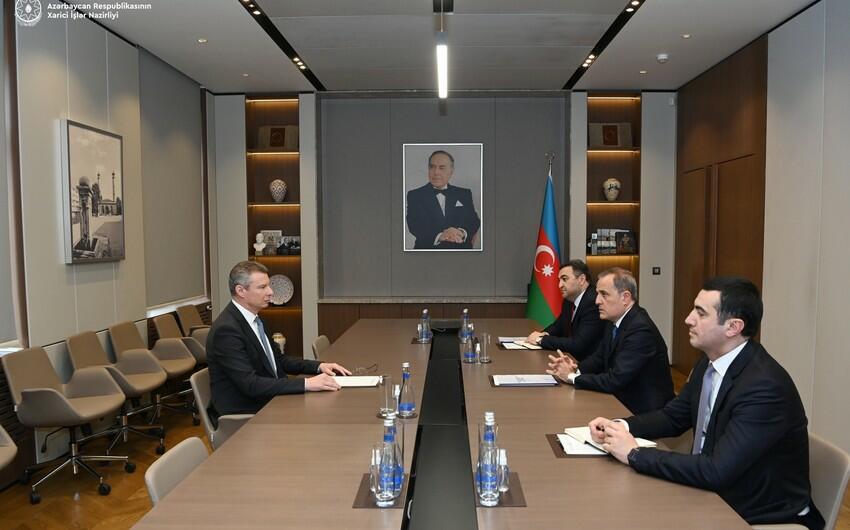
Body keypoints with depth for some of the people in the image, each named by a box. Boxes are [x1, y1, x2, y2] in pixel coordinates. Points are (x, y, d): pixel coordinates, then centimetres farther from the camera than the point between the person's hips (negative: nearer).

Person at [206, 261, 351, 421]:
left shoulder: (254, 319, 9)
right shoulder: (226, 329, -19)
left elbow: (278, 360, 18)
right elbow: (250, 384, -26)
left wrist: (319, 366, 3)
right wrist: (306, 384, -31)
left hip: (266, 403, 9)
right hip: (241, 417, -8)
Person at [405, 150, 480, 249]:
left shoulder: (464, 194, 15)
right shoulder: (415, 195, 8)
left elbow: (474, 221, 5)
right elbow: (414, 225, -5)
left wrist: (462, 232, -18)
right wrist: (439, 235, -23)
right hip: (428, 248, -3)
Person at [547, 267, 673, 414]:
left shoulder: (641, 329, -24)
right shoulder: (614, 321, 2)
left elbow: (616, 380, -28)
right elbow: (599, 358, 12)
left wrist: (572, 377, -17)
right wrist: (576, 368, -8)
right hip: (622, 401, 7)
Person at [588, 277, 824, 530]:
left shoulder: (765, 386, -27)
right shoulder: (709, 363, -1)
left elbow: (716, 471, -31)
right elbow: (674, 417, 11)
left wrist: (634, 454, -24)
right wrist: (620, 426, -6)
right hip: (714, 495, 7)